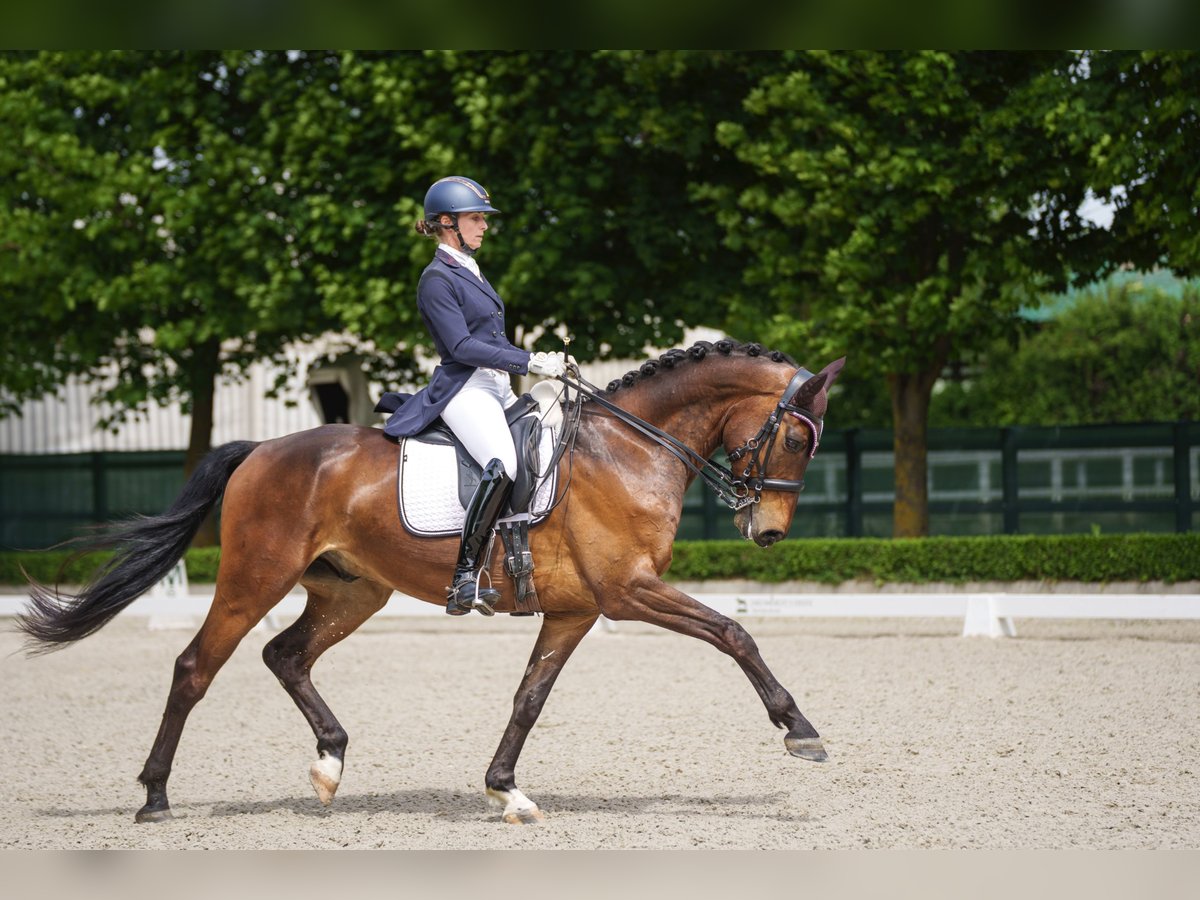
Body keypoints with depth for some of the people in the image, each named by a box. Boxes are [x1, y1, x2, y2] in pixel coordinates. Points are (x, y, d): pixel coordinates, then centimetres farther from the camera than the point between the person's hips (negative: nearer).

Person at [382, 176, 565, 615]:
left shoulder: (470, 273, 21)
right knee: (503, 465, -33)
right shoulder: (438, 279, -7)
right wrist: (529, 362, -18)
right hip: (464, 388, -10)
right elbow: (462, 345, -17)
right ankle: (464, 581, -35)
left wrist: (544, 362, 10)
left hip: (498, 389, 10)